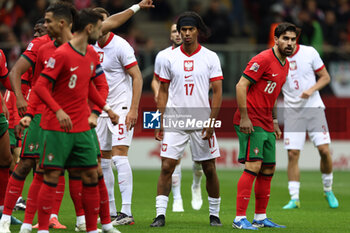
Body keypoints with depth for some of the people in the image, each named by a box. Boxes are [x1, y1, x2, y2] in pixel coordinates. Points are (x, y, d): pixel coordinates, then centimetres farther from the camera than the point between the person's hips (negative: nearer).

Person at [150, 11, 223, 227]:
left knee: (209, 169, 4)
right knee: (167, 167, -8)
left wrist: (211, 122, -10)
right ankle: (160, 214, -5)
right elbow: (163, 91, 10)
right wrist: (160, 122, 3)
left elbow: (217, 92, -1)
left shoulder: (210, 57, 0)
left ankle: (214, 214, 17)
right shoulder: (170, 58, 5)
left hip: (202, 121, -1)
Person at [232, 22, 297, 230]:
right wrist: (244, 117, -21)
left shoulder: (285, 64, 15)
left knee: (268, 170, 10)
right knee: (253, 166, -15)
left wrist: (274, 121, 22)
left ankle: (261, 217, 18)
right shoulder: (264, 59, -13)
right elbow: (241, 86, -16)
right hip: (251, 122, -9)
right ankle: (240, 218, -15)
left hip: (266, 124, 9)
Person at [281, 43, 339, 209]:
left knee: (324, 150, -8)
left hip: (314, 107, 0)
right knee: (292, 154, -8)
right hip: (292, 110, 0)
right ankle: (294, 199, -2)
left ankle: (328, 191, 14)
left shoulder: (309, 53, -2)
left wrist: (311, 90, -12)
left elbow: (325, 77, 5)